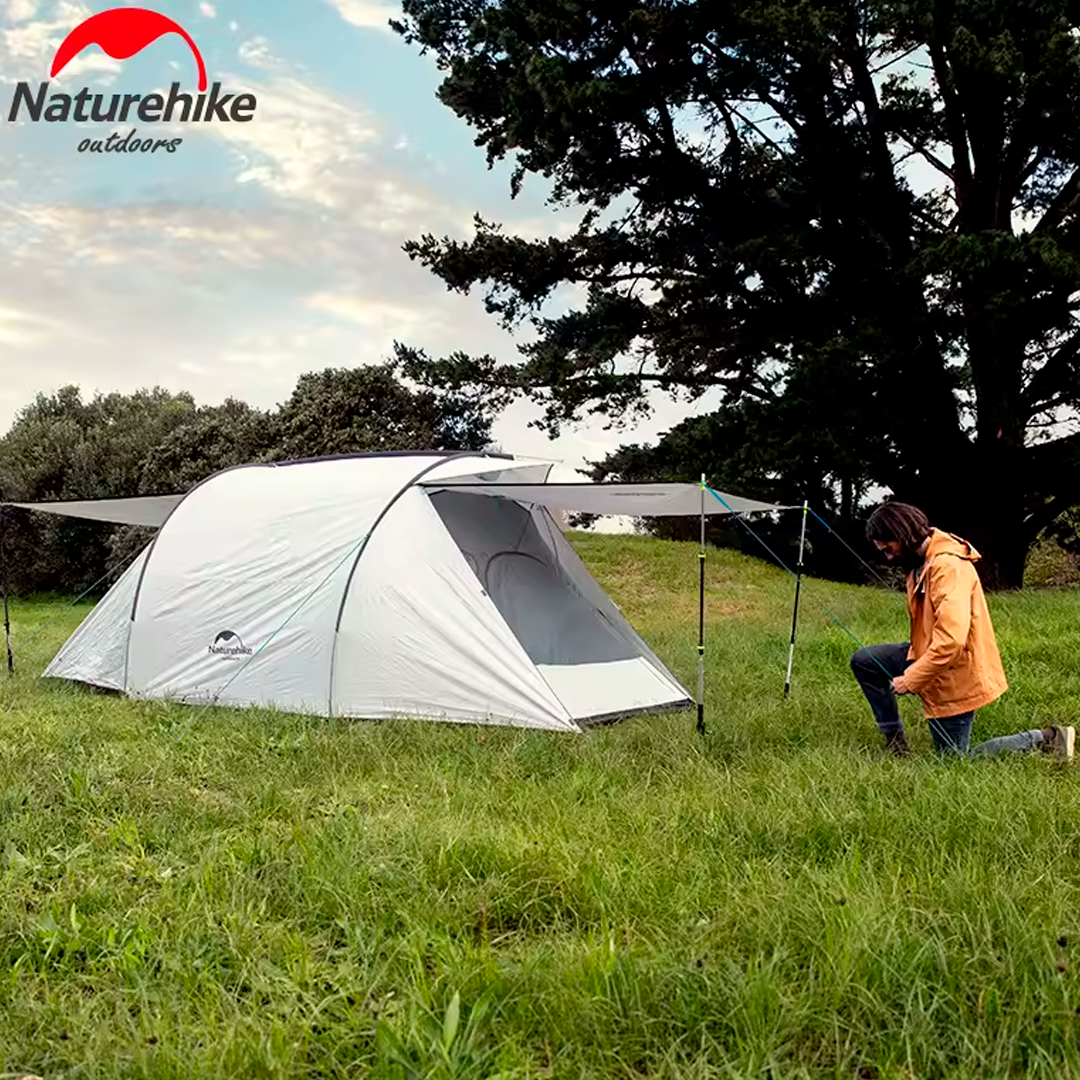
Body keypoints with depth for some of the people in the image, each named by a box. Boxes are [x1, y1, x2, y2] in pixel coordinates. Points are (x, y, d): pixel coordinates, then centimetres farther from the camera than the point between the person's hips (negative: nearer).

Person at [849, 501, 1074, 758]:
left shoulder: (948, 566, -27)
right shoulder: (921, 561, 3)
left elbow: (951, 640, -34)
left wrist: (910, 679, -25)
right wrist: (913, 657, 4)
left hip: (954, 674, -9)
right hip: (927, 656, 9)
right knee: (863, 661, 3)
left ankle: (1045, 740, 10)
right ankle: (895, 741, 9)